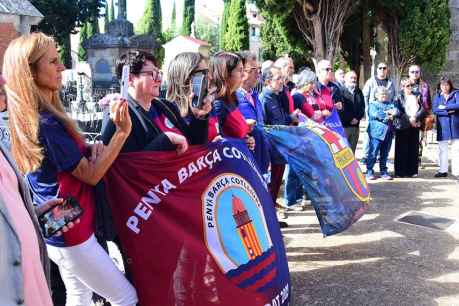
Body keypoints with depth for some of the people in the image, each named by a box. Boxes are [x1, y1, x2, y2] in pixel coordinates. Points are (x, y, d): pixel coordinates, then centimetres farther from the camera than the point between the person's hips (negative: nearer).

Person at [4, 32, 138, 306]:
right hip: (70, 232, -9)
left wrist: (90, 150, -5)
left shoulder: (27, 117, 4)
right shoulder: (45, 123, -25)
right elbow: (91, 175, -19)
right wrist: (122, 131, -26)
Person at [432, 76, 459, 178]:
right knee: (442, 149, 7)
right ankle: (443, 171, 16)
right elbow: (434, 109, -5)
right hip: (442, 126, 2)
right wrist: (449, 111, -15)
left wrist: (445, 107, -12)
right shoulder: (437, 96, 8)